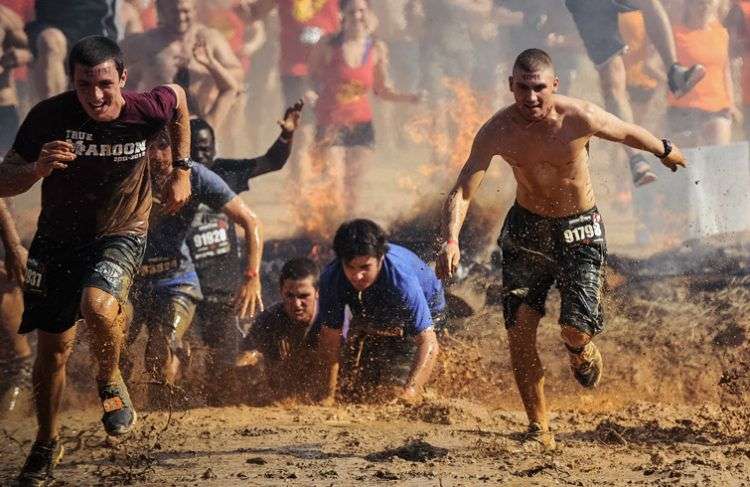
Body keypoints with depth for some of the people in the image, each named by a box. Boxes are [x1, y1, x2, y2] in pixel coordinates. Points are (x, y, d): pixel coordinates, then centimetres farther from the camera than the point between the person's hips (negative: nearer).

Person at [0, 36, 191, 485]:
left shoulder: (146, 111, -20)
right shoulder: (49, 116, -22)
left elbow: (178, 97, 7)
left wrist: (181, 173, 9)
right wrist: (38, 168, -38)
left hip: (121, 233, -1)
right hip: (58, 238, 1)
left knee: (98, 306, -31)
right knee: (53, 347, 5)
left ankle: (110, 382, 1)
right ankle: (48, 444, 29)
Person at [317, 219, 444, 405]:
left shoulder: (402, 279, -44)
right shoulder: (331, 278, -34)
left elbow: (428, 342, -43)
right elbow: (330, 338, -24)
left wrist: (411, 389, -54)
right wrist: (327, 397, -23)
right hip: (369, 317, 4)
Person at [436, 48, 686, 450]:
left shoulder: (580, 119, -23)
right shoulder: (497, 131, -20)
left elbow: (629, 133, -1)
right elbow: (461, 193, -23)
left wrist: (665, 151, 18)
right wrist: (450, 241, -41)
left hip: (579, 230, -2)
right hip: (526, 227, 2)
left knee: (575, 330, -13)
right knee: (519, 330, -5)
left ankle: (582, 352, 28)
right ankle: (539, 428, 12)